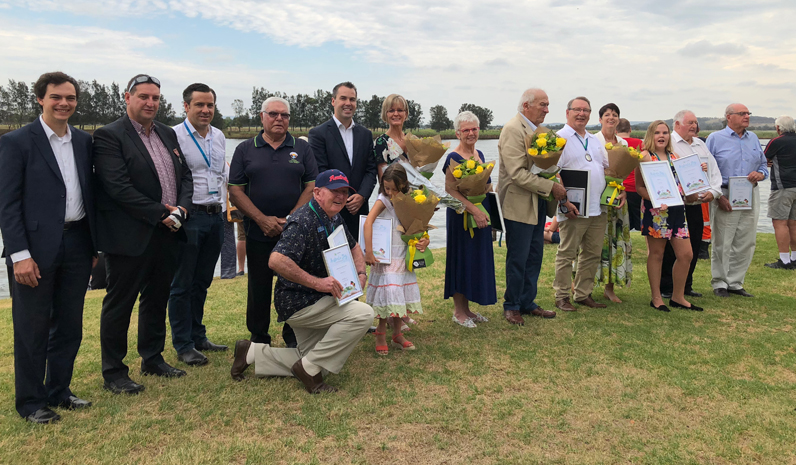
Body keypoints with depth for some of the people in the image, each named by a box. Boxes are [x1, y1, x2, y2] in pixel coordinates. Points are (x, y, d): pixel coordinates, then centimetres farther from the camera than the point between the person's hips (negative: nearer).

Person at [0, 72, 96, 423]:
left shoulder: (84, 141, 9)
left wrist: (94, 245, 10)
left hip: (77, 245, 5)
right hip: (36, 248, -5)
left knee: (69, 325, 14)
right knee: (32, 328, 6)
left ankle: (59, 392, 30)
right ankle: (31, 402, 21)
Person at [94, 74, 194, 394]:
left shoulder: (167, 134, 13)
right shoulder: (109, 136, -9)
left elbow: (185, 176, 13)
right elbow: (118, 188, -18)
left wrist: (181, 208, -5)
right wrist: (161, 213, -17)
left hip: (166, 235, 7)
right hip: (130, 236, -7)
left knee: (157, 299, 18)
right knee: (119, 304, 5)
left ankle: (153, 359, 33)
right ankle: (113, 372, 17)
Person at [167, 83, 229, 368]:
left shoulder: (219, 136, 12)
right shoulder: (174, 136, -9)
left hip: (215, 216, 7)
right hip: (189, 218, -6)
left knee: (202, 282, 15)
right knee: (183, 284, 3)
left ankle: (198, 336, 27)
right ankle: (183, 345, 12)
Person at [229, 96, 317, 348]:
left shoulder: (302, 148, 8)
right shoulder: (245, 150, 6)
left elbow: (311, 187, 1)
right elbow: (236, 191, 0)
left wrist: (291, 219, -10)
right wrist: (263, 220, -11)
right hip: (258, 232, 0)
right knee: (259, 288, 8)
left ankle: (293, 337, 22)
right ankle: (258, 339, 23)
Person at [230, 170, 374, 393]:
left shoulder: (335, 219, 8)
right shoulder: (303, 221, -22)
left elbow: (353, 247, 23)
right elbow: (276, 260, -34)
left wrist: (360, 273, 3)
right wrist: (318, 282, -33)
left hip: (313, 301, 10)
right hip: (298, 302, -10)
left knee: (311, 360, 17)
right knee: (363, 314, -23)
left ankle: (252, 352, 24)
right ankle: (310, 368, -11)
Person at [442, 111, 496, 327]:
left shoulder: (479, 154, 11)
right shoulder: (454, 158, -12)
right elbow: (450, 189, -18)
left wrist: (490, 210, 8)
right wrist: (474, 210, -24)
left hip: (481, 214, 8)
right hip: (461, 215, -8)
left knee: (478, 259, 12)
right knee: (462, 259, 0)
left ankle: (467, 308, 23)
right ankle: (458, 311, 13)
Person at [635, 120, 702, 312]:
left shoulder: (675, 158, 16)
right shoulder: (645, 157, -2)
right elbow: (639, 187, -8)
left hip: (677, 210, 6)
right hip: (655, 210, -6)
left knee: (686, 254, 4)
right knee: (656, 254, 2)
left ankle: (678, 297, 17)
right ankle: (656, 298, 13)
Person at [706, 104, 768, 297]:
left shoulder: (753, 138, 14)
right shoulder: (715, 138, -2)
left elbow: (763, 165, 19)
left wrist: (760, 175, -6)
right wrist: (718, 196, -14)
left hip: (750, 197, 5)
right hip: (725, 197, -5)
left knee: (746, 243, 7)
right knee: (722, 243, 0)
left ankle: (735, 283, 18)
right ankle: (719, 283, 12)